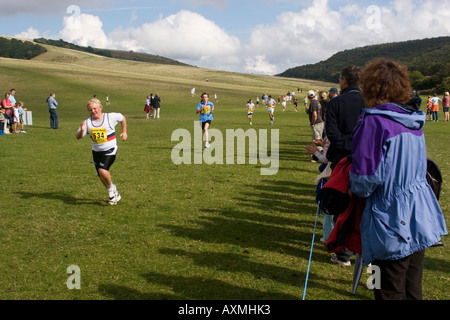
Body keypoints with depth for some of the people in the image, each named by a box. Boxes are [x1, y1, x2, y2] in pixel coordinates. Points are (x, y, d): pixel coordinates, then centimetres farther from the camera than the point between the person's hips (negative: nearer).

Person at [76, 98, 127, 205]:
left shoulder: (110, 117, -9)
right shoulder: (87, 122, -3)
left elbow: (122, 118, 10)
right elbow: (78, 137, -8)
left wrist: (124, 132, 11)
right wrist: (82, 130, -28)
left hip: (110, 150, -5)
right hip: (96, 151, 5)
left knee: (102, 170, -26)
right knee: (101, 176, 10)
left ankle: (111, 188, 2)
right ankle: (115, 194, 30)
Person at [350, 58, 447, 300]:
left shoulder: (374, 121, -17)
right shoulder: (414, 121, 6)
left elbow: (365, 178, -20)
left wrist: (355, 187, 0)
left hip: (392, 223, -7)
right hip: (421, 219, 7)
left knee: (391, 292, 5)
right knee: (412, 290, 18)